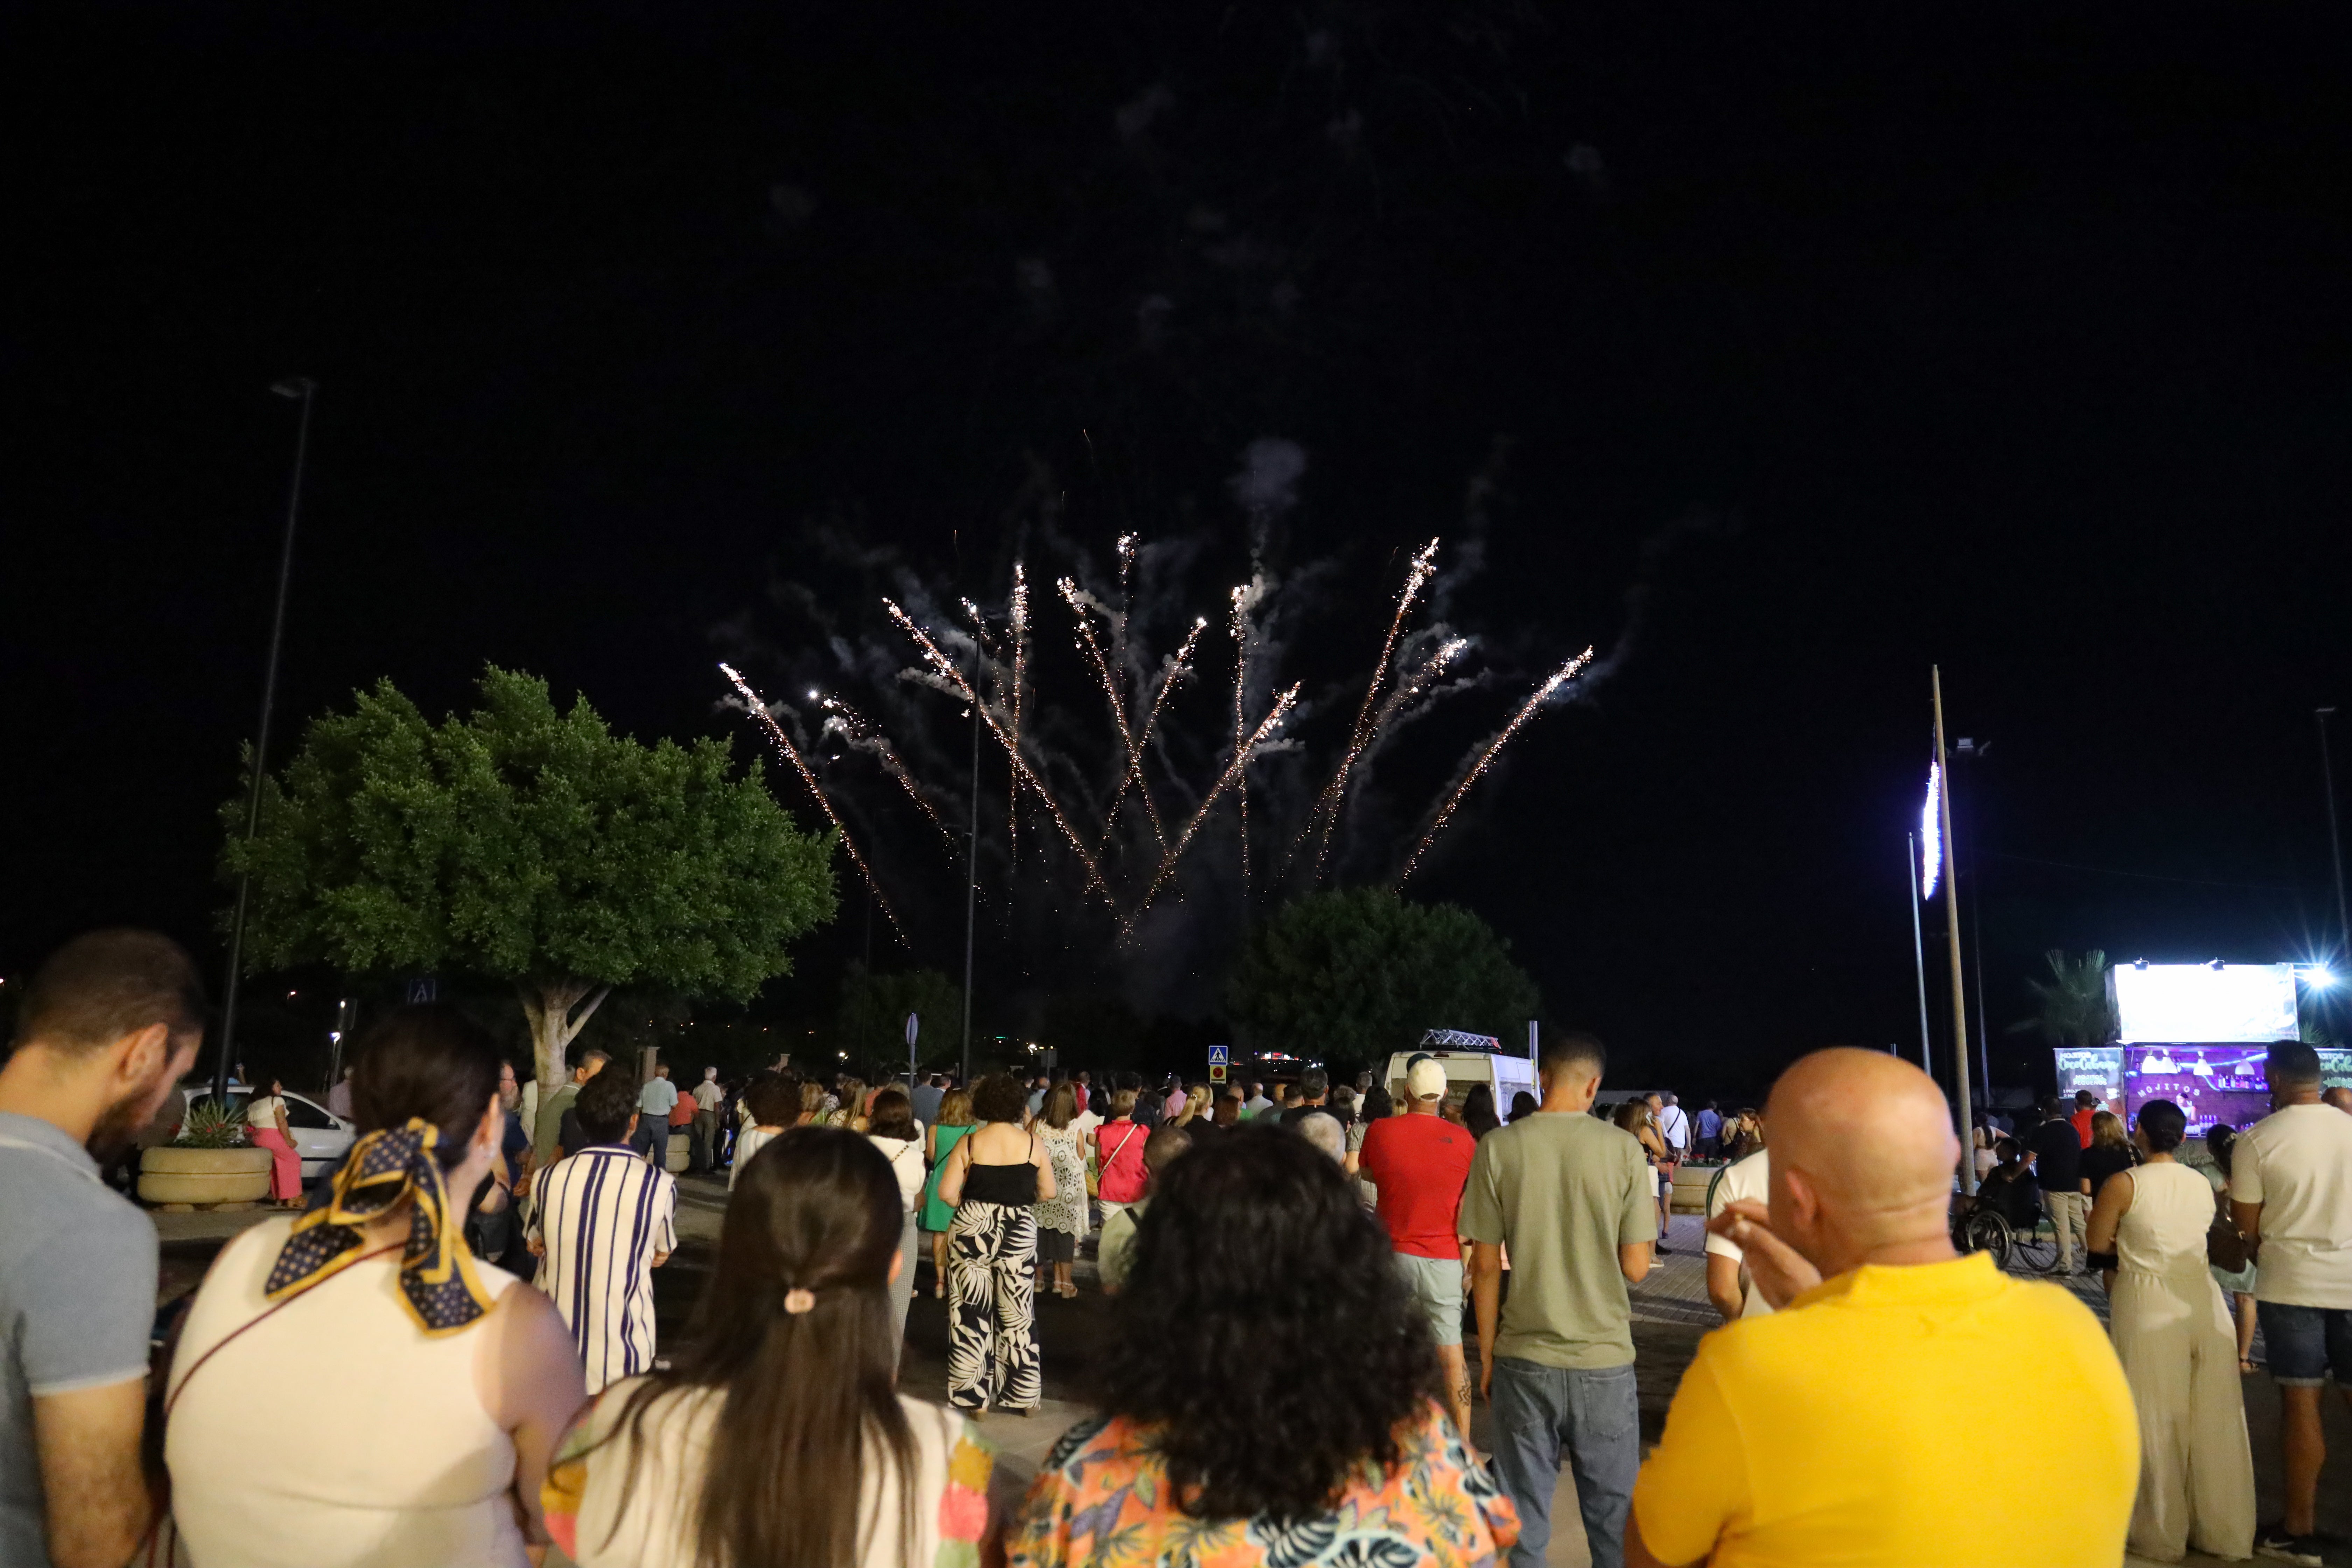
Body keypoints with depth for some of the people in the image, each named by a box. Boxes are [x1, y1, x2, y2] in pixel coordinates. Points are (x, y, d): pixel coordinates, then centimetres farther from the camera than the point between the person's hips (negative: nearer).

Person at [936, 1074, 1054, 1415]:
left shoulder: (969, 1143, -6)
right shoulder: (1032, 1143, -5)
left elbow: (947, 1193, -10)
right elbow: (1049, 1192, 0)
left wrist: (972, 1205, 8)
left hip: (971, 1229, -1)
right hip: (1019, 1232, 1)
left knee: (971, 1312, 9)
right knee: (1017, 1314, 11)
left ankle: (972, 1395, 14)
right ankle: (1023, 1396, 17)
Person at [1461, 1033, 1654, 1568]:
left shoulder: (1497, 1148, -5)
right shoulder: (1623, 1148, -6)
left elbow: (1485, 1266, -3)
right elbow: (1636, 1267, -5)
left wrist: (1486, 1355, 8)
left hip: (1524, 1361, 0)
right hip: (1604, 1361, 0)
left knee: (1523, 1521, 10)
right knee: (1615, 1521, 12)